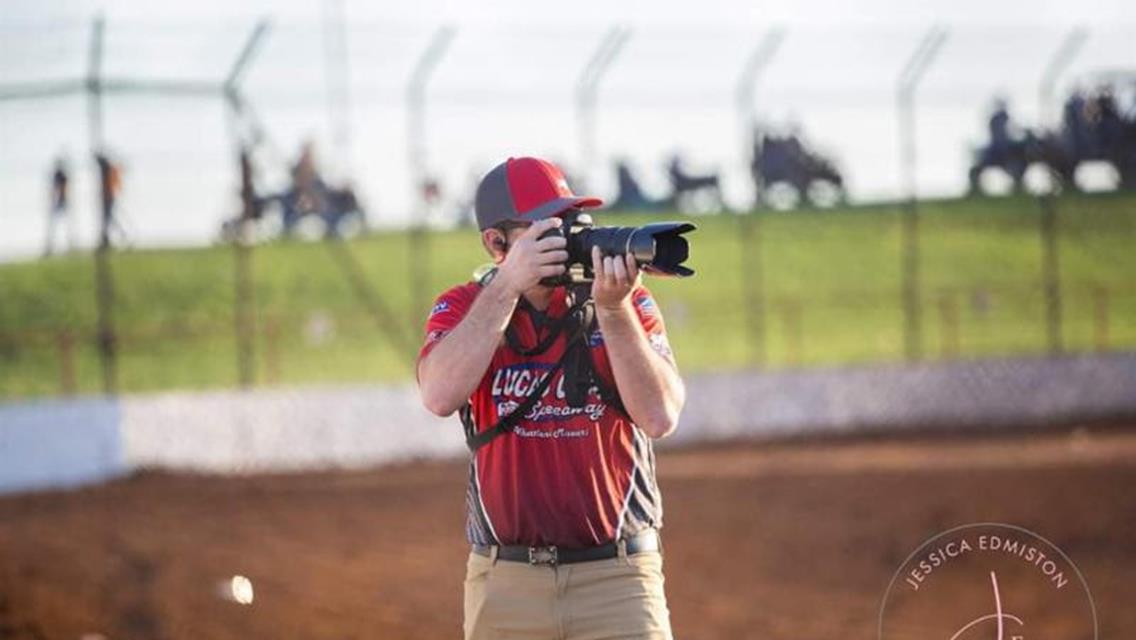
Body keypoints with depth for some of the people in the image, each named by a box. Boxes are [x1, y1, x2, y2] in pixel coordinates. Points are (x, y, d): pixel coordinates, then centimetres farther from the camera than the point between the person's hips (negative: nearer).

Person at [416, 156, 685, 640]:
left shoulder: (630, 305, 2)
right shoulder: (462, 308, 3)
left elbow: (660, 417, -11)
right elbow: (440, 396, -18)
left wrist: (613, 310, -20)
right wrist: (508, 286, -20)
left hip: (618, 581, 0)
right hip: (504, 582, 1)